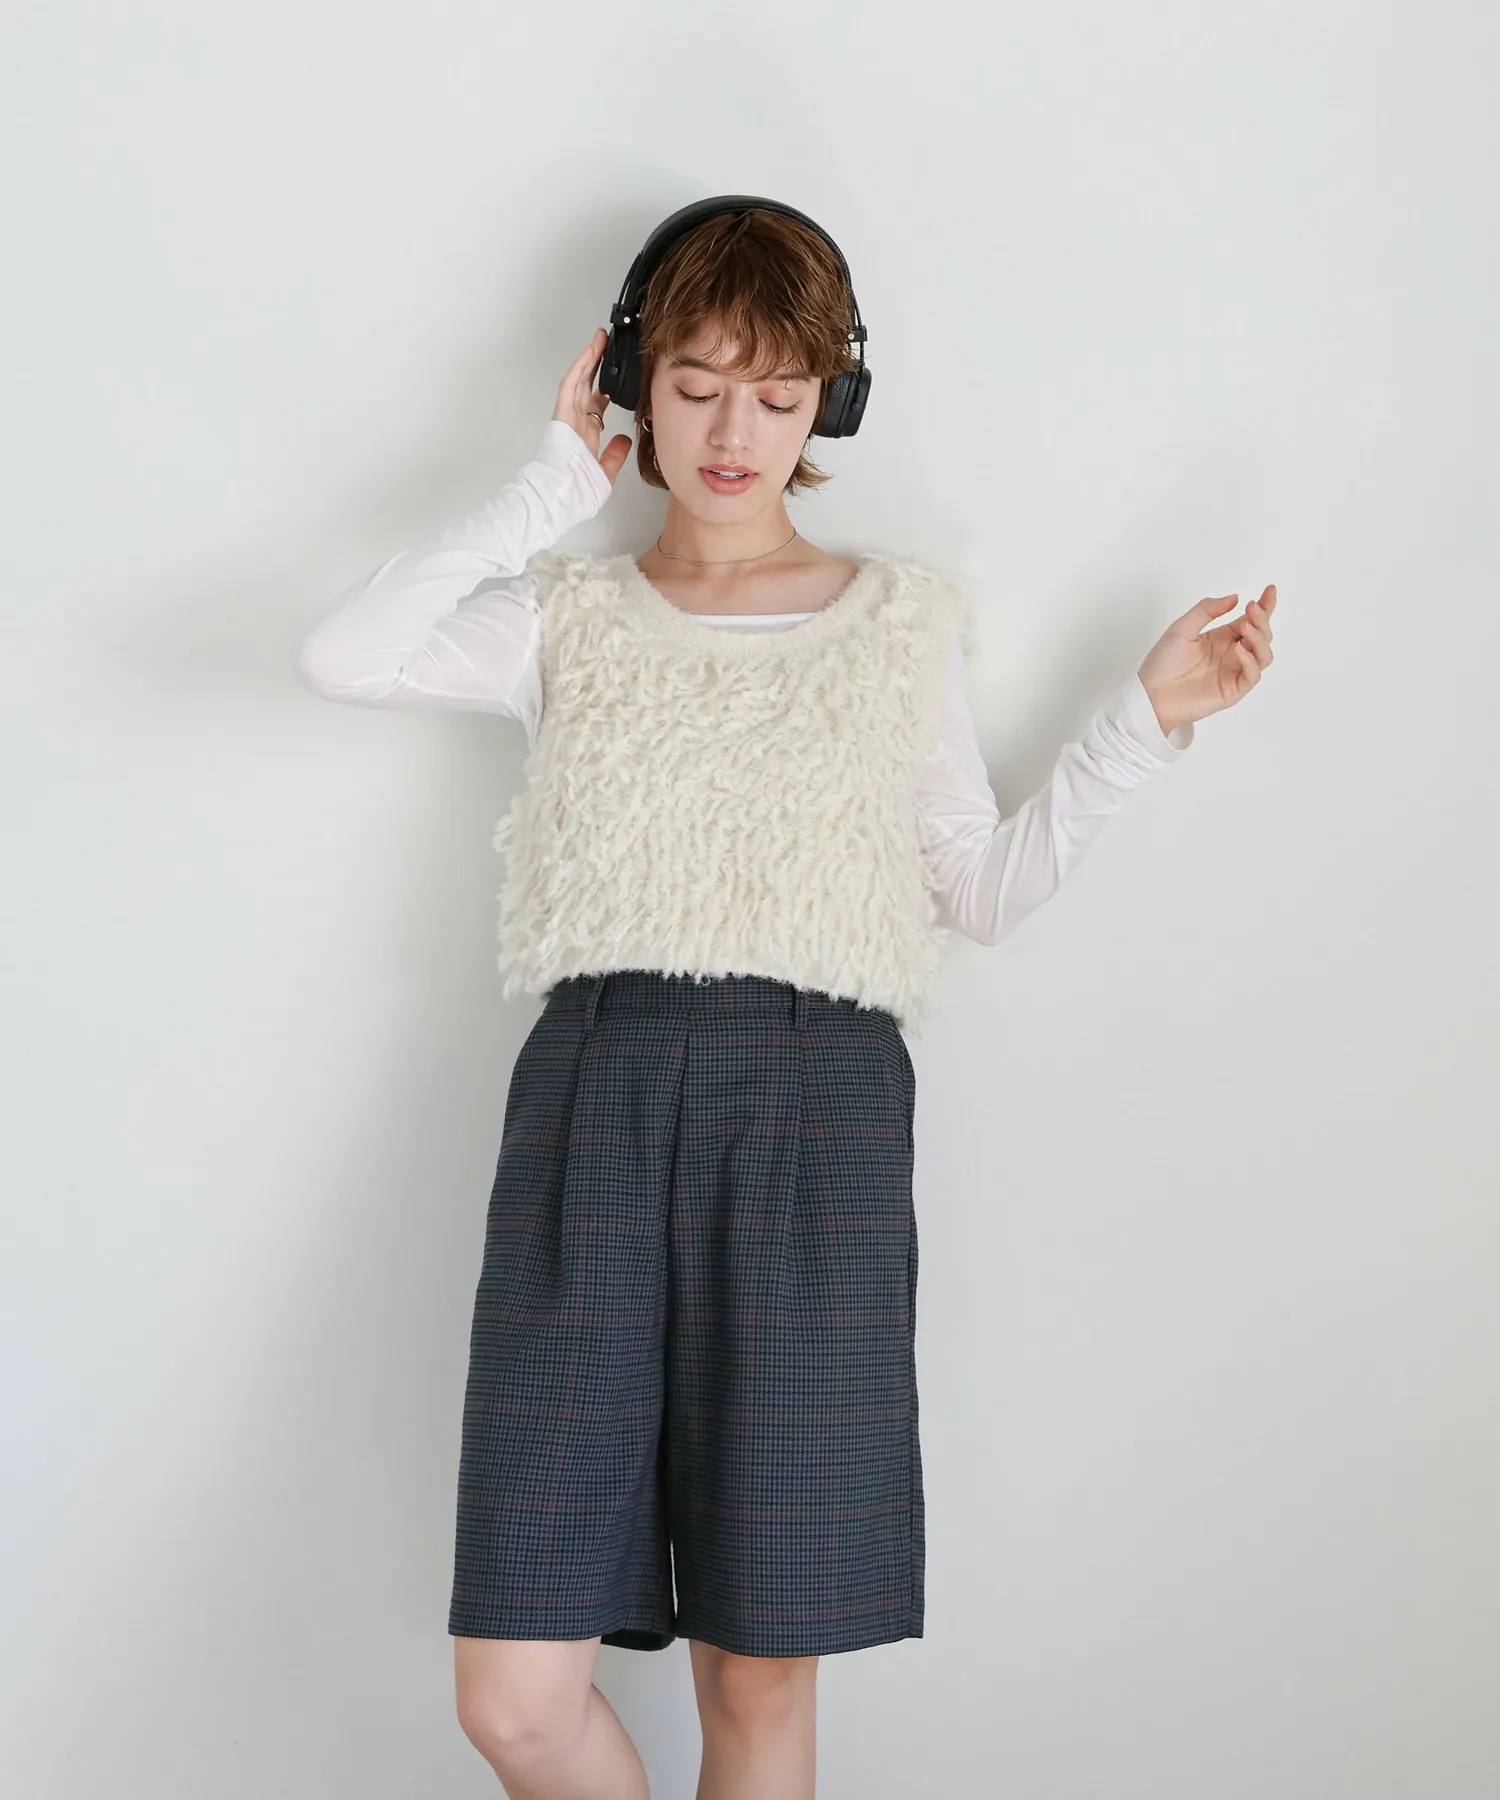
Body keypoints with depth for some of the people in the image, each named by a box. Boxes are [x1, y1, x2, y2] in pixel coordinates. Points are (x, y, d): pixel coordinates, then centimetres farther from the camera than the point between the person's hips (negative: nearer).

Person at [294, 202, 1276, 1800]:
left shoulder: (900, 618, 15)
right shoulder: (569, 615, 13)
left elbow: (989, 890, 17)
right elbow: (341, 656, -5)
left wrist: (1149, 718, 9)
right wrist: (555, 483, 4)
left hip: (817, 1110, 0)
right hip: (596, 1099, 0)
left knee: (761, 1672, 2)